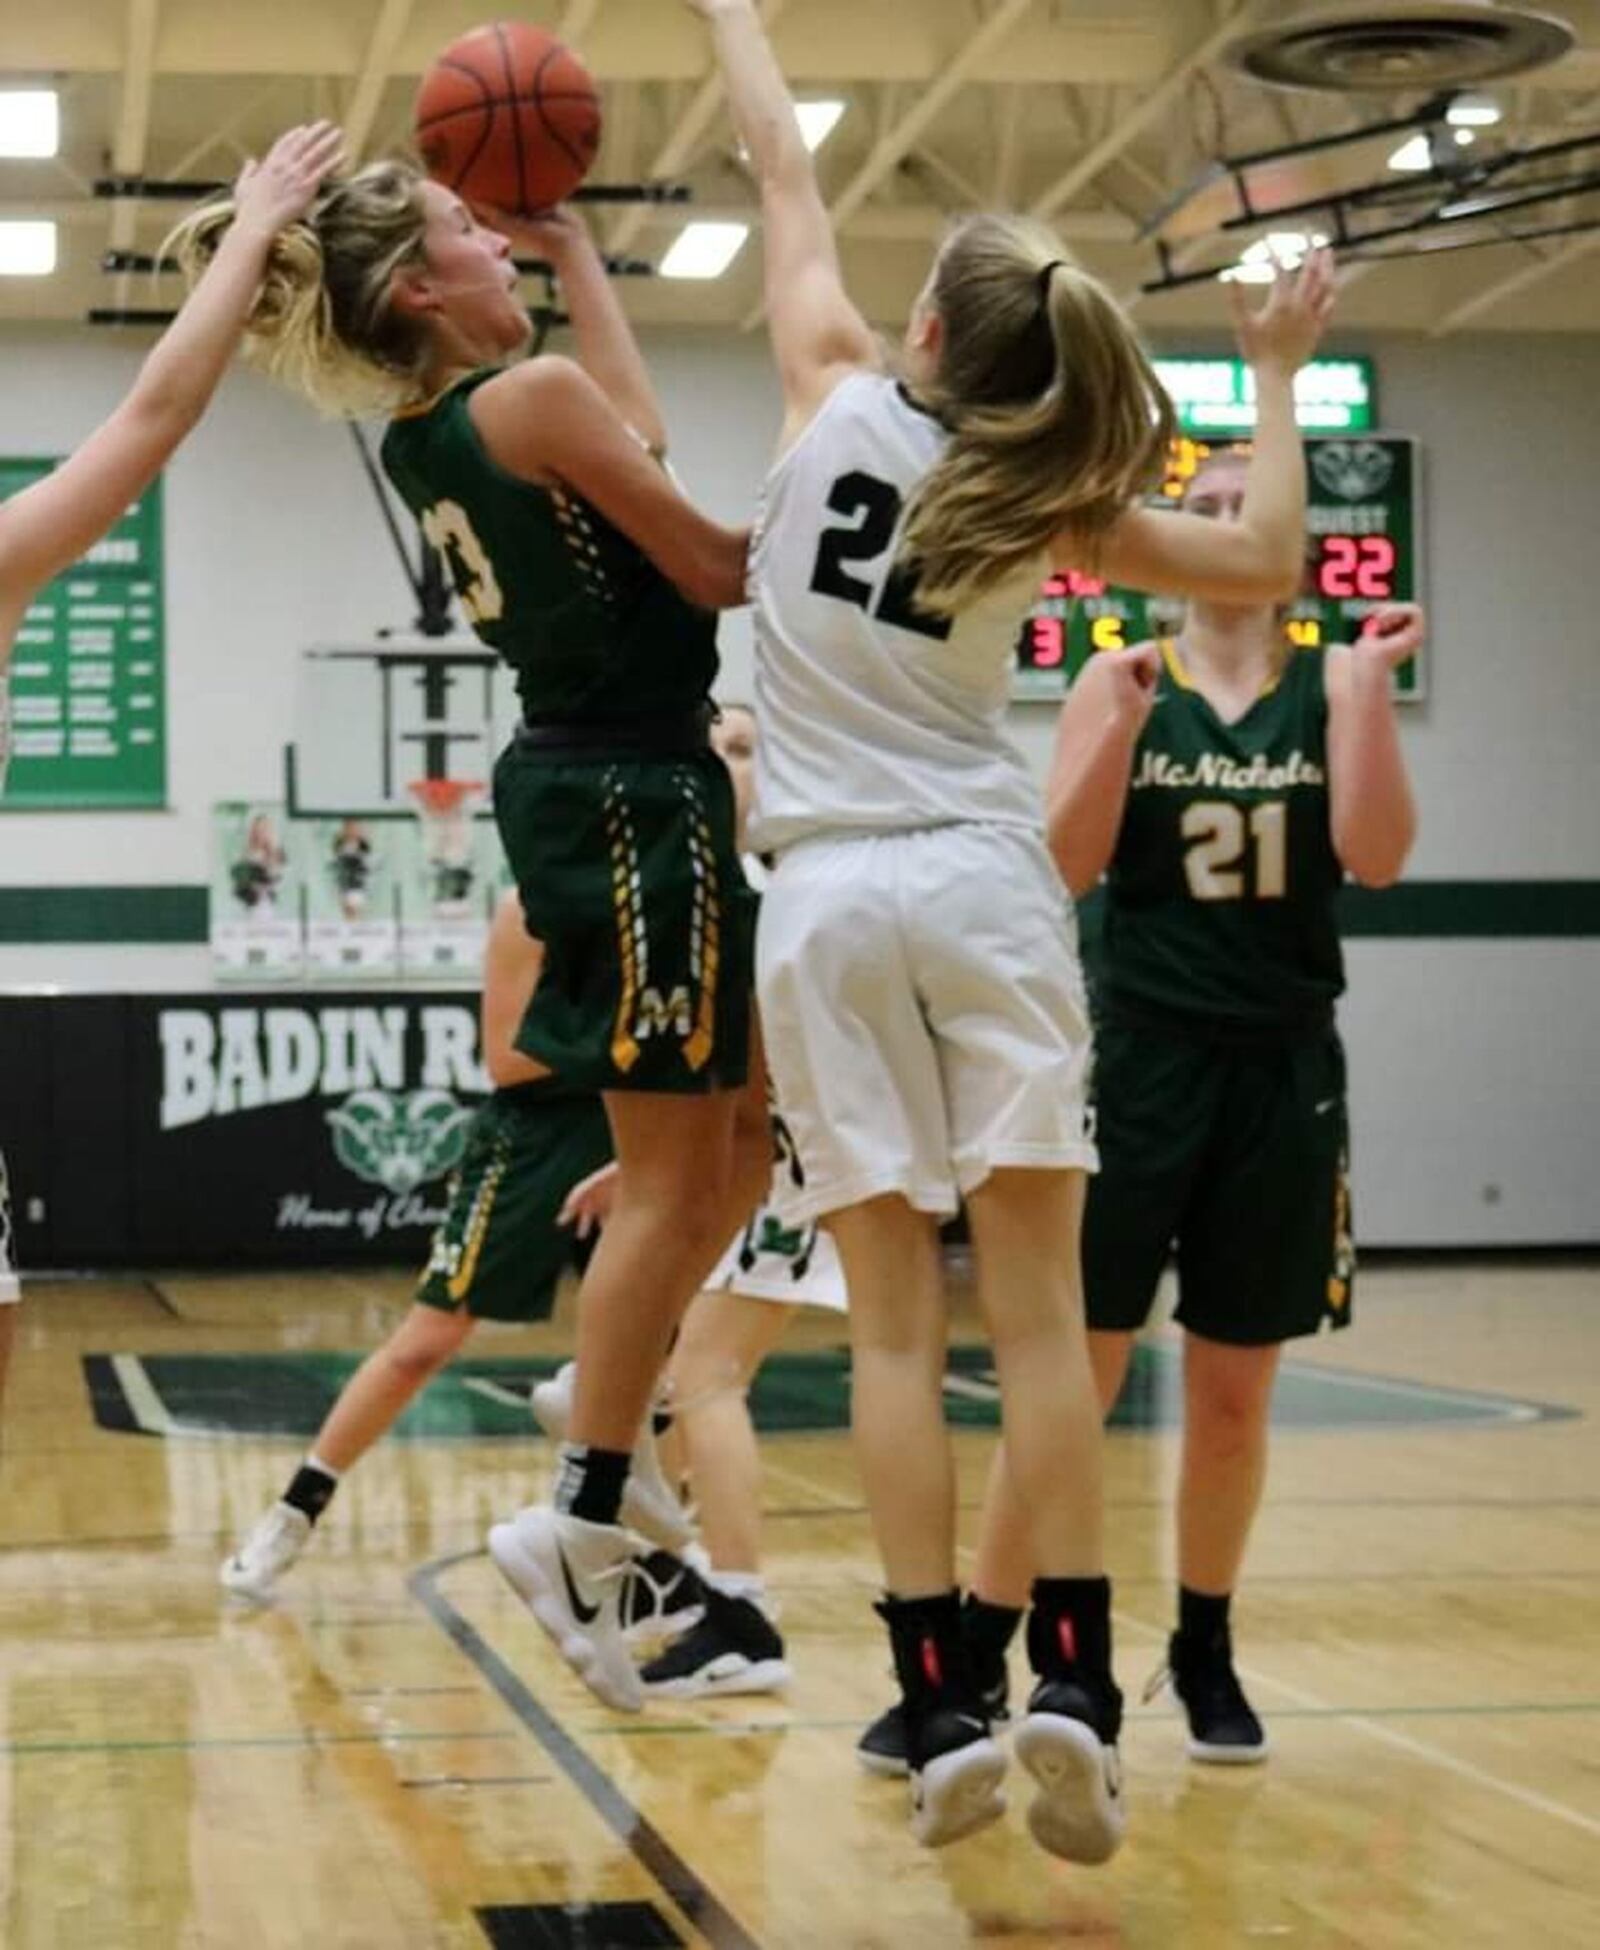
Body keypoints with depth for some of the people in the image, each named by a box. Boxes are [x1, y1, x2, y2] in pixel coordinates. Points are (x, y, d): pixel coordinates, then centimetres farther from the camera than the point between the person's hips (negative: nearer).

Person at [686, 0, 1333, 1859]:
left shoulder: (840, 402, 1)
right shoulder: (1049, 503, 1)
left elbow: (783, 165, 13)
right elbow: (1262, 560, 10)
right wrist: (1276, 377, 18)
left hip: (827, 902, 0)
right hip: (983, 884, 0)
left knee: (893, 1319, 0)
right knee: (1037, 1305, -1)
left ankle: (942, 1706, -4)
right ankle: (1070, 1691, -8)